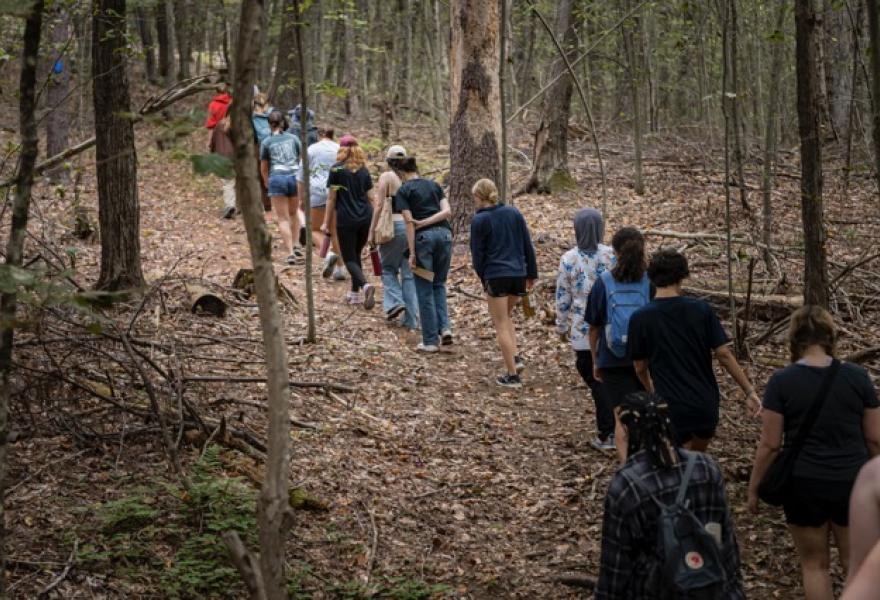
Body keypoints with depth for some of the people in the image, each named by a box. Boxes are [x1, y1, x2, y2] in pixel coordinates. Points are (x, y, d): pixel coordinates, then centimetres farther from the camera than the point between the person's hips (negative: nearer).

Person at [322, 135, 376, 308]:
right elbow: (370, 197, 10)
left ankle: (365, 285, -24)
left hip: (346, 220, -5)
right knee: (356, 255, 20)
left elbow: (331, 198, -4)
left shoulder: (336, 169, -4)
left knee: (349, 258, 1)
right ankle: (355, 293, 22)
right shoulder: (364, 170, 8)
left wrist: (327, 223, 2)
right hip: (365, 218, 5)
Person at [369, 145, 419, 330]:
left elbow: (379, 205, -8)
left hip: (394, 225, -4)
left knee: (388, 267, 16)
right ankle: (411, 319, 6)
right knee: (409, 272, 8)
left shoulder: (386, 177, -3)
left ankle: (395, 302, -4)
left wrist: (372, 230, -3)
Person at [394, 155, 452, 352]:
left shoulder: (403, 191, 2)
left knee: (425, 291, 5)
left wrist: (412, 253, -7)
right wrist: (425, 222, -4)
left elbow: (409, 222, -6)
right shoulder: (434, 185, 16)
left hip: (424, 238, -4)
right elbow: (447, 211, 1)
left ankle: (430, 341, 7)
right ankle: (445, 327, 2)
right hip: (444, 234, 4)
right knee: (439, 284, 20)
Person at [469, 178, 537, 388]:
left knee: (501, 325, 4)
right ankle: (515, 358, 11)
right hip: (518, 274, 5)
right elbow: (528, 245, 9)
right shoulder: (514, 213, 7)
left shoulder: (479, 221, -7)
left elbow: (477, 254, -3)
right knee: (506, 316, 26)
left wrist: (483, 278, 11)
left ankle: (512, 375, 4)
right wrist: (532, 274, 15)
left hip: (496, 276, -5)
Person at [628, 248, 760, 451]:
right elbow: (724, 354, -6)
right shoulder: (701, 310, -6)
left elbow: (640, 367, 3)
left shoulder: (640, 319, -9)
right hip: (706, 404, 3)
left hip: (672, 409, -2)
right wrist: (749, 391, 3)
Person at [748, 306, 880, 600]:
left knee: (815, 563, 15)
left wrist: (754, 487, 3)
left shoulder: (782, 381, -10)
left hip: (804, 485, -1)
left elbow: (770, 444, -9)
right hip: (853, 483, 1)